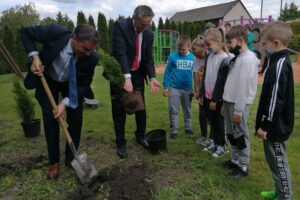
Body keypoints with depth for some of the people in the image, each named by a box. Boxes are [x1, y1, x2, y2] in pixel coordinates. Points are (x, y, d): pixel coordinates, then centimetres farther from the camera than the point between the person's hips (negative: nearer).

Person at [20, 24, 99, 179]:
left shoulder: (91, 57, -30)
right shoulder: (54, 32, -34)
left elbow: (84, 85, -18)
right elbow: (26, 32, -15)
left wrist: (66, 103, -27)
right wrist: (35, 57, -28)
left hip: (72, 84, 1)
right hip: (47, 80, -1)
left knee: (76, 119, -3)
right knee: (50, 119, -5)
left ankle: (70, 158, 17)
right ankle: (54, 162, 11)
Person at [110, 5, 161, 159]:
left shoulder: (149, 34, -3)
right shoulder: (120, 26, -17)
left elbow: (148, 58, -1)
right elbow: (120, 53, -28)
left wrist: (152, 78, -17)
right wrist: (126, 77, -39)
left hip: (137, 74, 5)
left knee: (141, 107, 9)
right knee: (119, 110, 0)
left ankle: (140, 136, 30)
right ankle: (120, 143, 14)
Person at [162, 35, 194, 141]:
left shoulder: (193, 57, -4)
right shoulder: (173, 56, -10)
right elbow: (167, 72, -4)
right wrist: (165, 87, -6)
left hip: (188, 89, 2)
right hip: (174, 88, -2)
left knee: (188, 110, 16)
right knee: (173, 110, 3)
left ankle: (188, 128, 34)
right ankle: (174, 131, 16)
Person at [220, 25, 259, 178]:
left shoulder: (248, 59, -17)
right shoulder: (237, 57, 12)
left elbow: (243, 87, -20)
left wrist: (238, 110, -19)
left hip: (238, 105, -9)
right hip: (229, 102, 9)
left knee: (240, 135, 3)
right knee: (231, 134, 18)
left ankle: (243, 167, 18)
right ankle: (235, 160, 33)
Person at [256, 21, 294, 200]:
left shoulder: (280, 64, -21)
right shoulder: (280, 61, 10)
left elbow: (276, 99, -24)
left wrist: (265, 125, -18)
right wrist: (264, 123, 21)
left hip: (275, 126, -10)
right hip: (274, 124, 10)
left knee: (278, 161, 4)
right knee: (275, 159, 20)